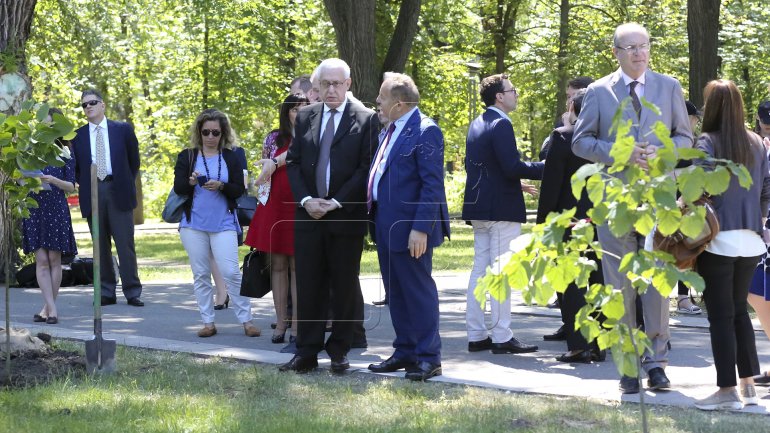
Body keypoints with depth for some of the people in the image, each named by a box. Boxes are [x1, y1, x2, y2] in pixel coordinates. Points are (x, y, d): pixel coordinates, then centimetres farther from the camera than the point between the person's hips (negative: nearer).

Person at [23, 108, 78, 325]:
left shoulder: (64, 153, 4)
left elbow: (71, 186, 0)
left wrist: (53, 180, -17)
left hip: (56, 209, -2)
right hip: (34, 208, 2)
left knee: (54, 259, 0)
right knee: (41, 259, -5)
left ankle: (48, 307, 8)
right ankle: (51, 308, -7)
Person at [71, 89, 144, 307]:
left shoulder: (123, 130, 7)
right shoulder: (77, 135, 9)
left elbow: (134, 160, 12)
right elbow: (75, 166, 16)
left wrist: (127, 184, 7)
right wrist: (83, 186, 6)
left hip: (118, 191, -2)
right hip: (91, 194, 2)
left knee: (125, 243, -4)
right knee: (100, 246, 4)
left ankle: (132, 292, -1)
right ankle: (106, 292, 7)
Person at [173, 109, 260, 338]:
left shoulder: (231, 158, 6)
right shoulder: (187, 156, 7)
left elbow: (239, 190, 1)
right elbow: (178, 187, 0)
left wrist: (221, 186, -18)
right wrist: (191, 182, -22)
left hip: (223, 223, -1)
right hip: (193, 224, 1)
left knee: (231, 272, -9)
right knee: (200, 275, 4)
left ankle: (246, 320, -3)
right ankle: (208, 322, 9)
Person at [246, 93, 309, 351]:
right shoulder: (274, 138, 11)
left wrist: (275, 163, -13)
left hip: (301, 208, -4)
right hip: (274, 206, 4)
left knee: (298, 266, -3)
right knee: (277, 265, 5)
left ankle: (296, 327, -2)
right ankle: (281, 322, 10)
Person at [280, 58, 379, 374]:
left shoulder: (365, 119, -2)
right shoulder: (305, 117, 10)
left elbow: (366, 168, -7)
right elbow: (294, 163, 10)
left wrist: (336, 203, -13)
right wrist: (306, 200, -6)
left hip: (346, 216, -3)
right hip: (308, 215, 3)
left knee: (344, 286, 4)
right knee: (308, 286, 3)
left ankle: (339, 351, 12)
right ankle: (307, 353, 7)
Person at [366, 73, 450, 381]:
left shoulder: (425, 132, -14)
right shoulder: (391, 131, 15)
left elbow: (433, 185, -18)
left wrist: (421, 228, -23)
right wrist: (375, 219, 14)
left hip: (410, 229, -9)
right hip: (386, 227, 9)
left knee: (418, 291, -3)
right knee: (396, 293, 14)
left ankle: (429, 357, 3)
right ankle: (405, 352, 22)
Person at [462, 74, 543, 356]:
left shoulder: (477, 124, 14)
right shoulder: (501, 124, -14)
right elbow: (512, 167, -22)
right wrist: (542, 169, -9)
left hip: (478, 207, 9)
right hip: (502, 208, -9)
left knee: (480, 270, 10)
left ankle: (476, 335, 12)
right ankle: (501, 337, -4)